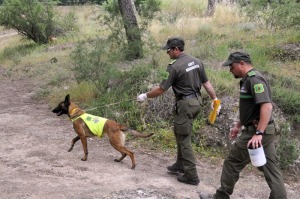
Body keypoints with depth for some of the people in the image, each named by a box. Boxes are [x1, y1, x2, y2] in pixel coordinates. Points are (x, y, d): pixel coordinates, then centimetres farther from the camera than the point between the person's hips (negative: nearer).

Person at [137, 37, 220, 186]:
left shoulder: (175, 67, -18)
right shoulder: (196, 62, 5)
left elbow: (161, 90, -14)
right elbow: (206, 83, 8)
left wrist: (145, 96, 0)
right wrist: (214, 99, 15)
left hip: (185, 104, -8)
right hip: (196, 101, 8)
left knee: (184, 139, 0)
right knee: (180, 133, 22)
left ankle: (191, 176, 4)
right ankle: (180, 165, 33)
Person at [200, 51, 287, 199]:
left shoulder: (254, 79, -17)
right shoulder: (249, 80, 15)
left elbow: (267, 106, -27)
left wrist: (258, 133, -32)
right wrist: (238, 125, 28)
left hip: (256, 131, -10)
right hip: (265, 131, 10)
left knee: (232, 163, 2)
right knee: (270, 168, 10)